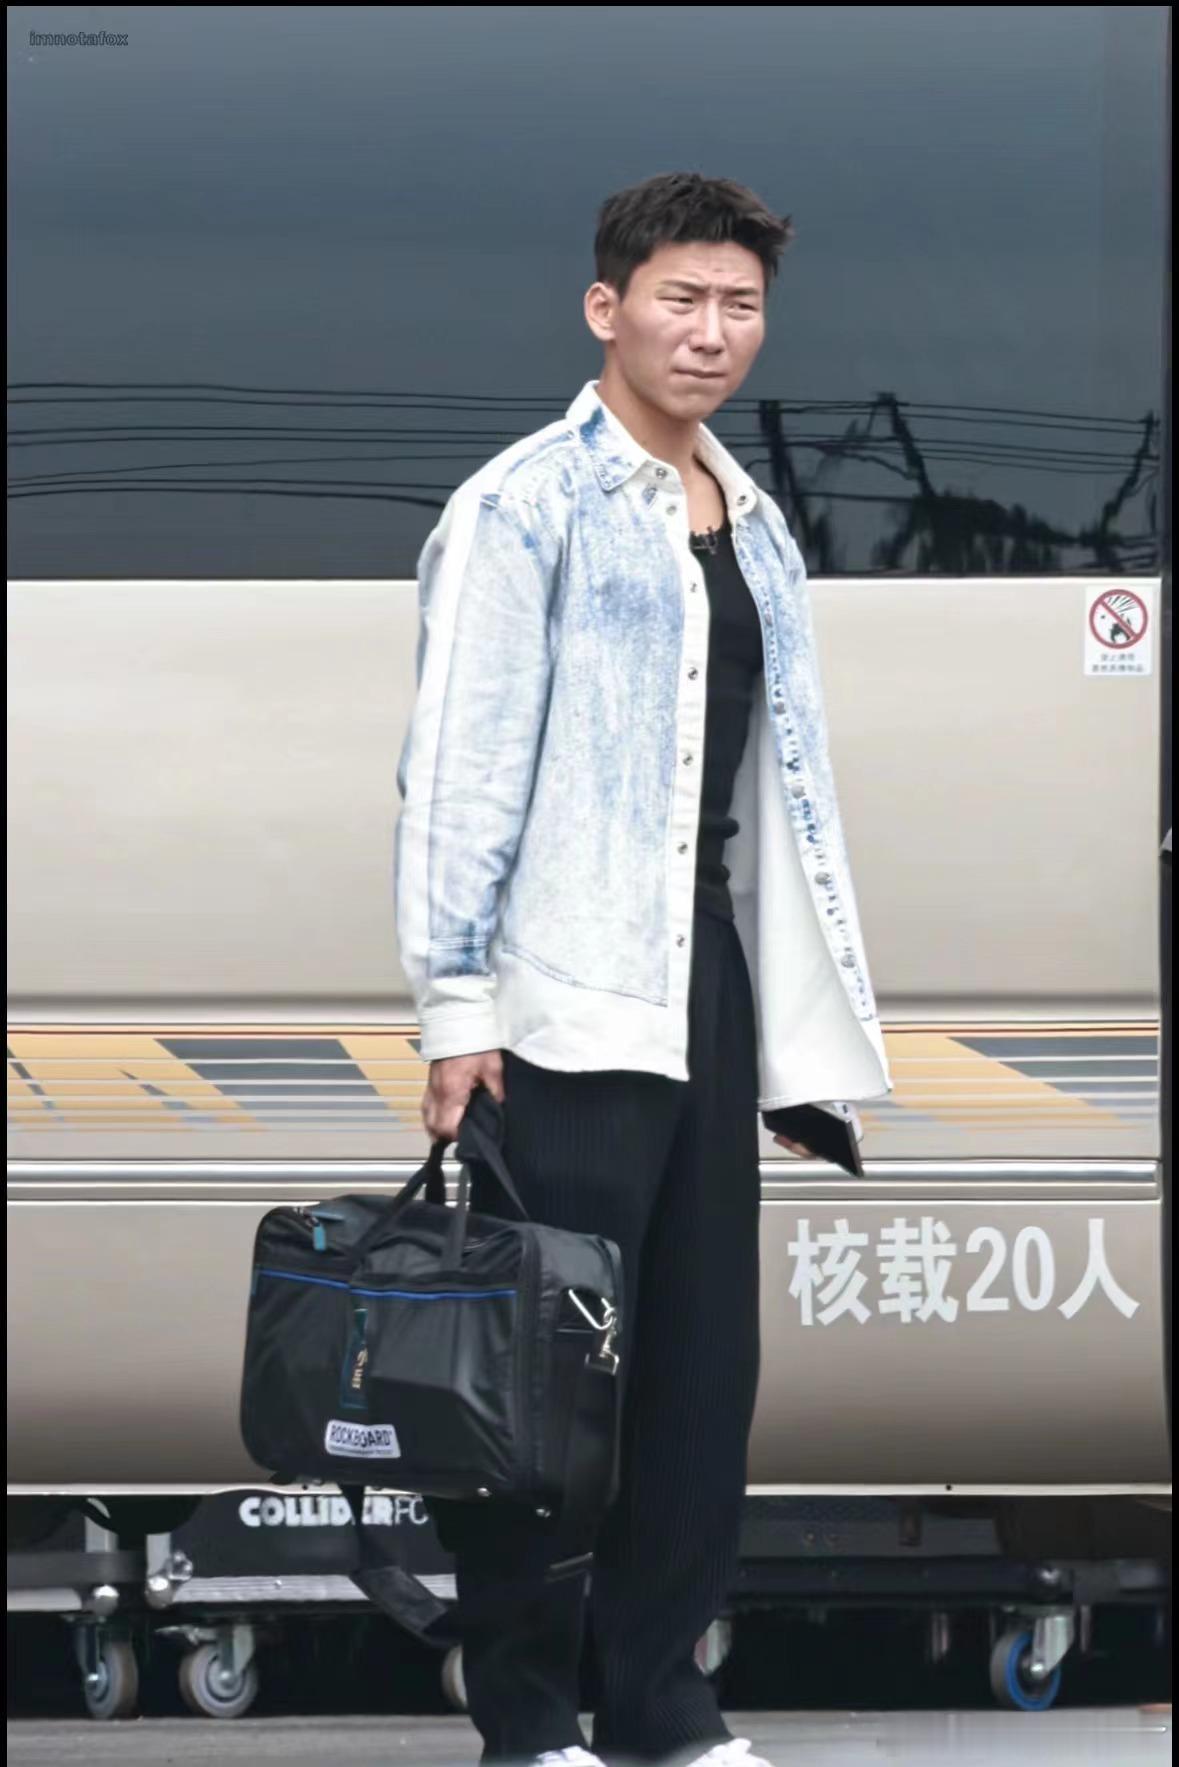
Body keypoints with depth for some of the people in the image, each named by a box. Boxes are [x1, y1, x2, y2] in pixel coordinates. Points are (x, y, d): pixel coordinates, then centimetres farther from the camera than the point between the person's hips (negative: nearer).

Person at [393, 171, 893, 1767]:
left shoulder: (755, 525, 16)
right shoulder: (526, 508, -5)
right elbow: (459, 762, -9)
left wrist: (811, 1020, 14)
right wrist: (454, 1004, -14)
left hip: (713, 983, 7)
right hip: (572, 999, -7)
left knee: (704, 1355, 8)